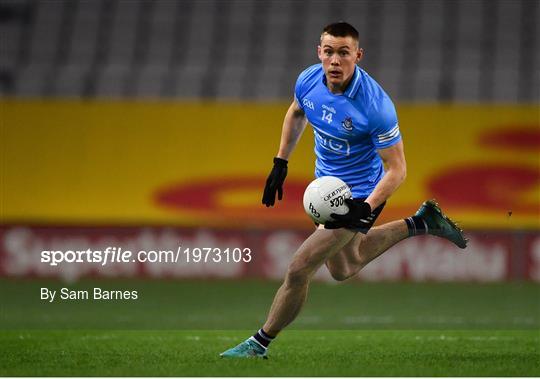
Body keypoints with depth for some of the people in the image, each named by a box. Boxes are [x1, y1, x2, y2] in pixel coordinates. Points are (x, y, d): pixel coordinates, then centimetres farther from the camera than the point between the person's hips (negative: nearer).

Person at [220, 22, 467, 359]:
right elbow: (296, 113, 13)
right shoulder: (308, 80, -13)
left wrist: (366, 209, -37)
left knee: (299, 269, -10)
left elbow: (396, 169, -24)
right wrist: (280, 163, 11)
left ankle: (260, 343, 9)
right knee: (342, 269, 27)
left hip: (358, 194, -8)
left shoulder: (375, 105, -31)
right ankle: (422, 222, 36)